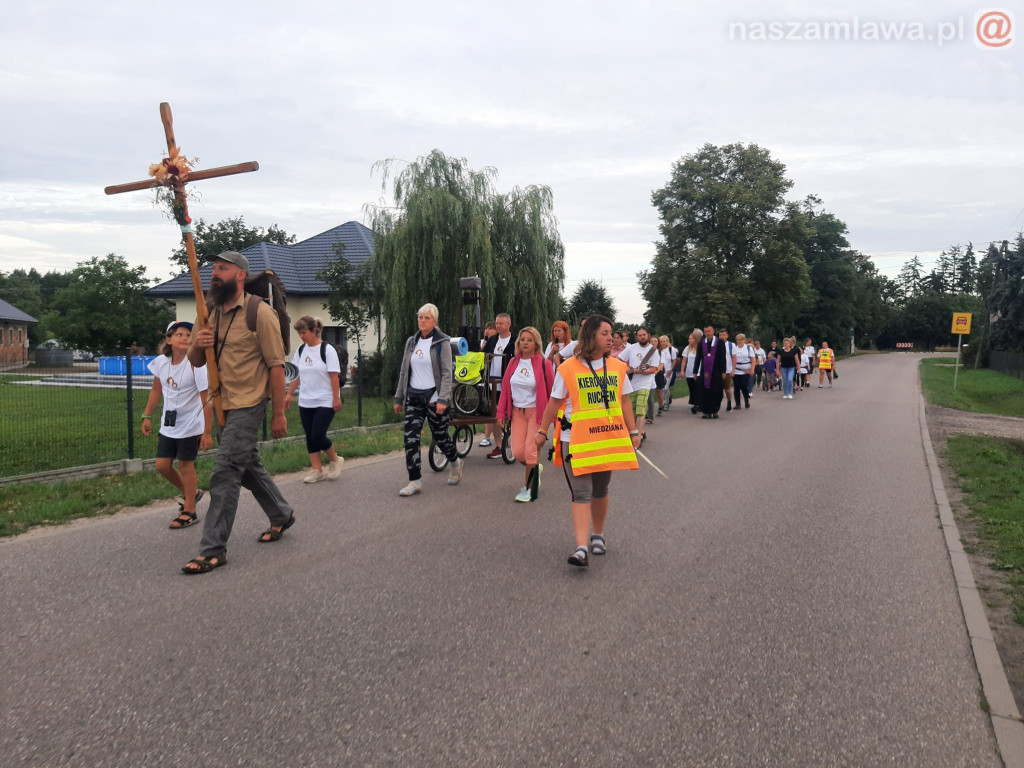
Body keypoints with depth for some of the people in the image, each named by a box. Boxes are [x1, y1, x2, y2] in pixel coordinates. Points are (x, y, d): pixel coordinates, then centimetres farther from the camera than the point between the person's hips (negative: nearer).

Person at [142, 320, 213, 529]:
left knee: (185, 465, 1)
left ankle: (189, 512, 15)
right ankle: (192, 493, 33)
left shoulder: (195, 365, -20)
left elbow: (207, 401, -19)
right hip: (168, 425, 6)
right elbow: (156, 390, 14)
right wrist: (147, 416, 11)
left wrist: (207, 432, -20)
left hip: (190, 426, -6)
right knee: (162, 465, 9)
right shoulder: (161, 362, -4)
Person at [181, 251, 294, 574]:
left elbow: (276, 365, -14)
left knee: (225, 472, -11)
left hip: (248, 404, -8)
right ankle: (282, 515, 37)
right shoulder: (212, 314, 10)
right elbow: (195, 362, 13)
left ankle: (213, 549, -3)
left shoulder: (259, 312, -12)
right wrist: (197, 345, -11)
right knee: (248, 466, 18)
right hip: (223, 404, 8)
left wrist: (278, 413, -15)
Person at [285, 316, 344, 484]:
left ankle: (334, 460, 15)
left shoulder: (327, 350, -11)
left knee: (318, 435, -10)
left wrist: (336, 398, -14)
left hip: (325, 402, -6)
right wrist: (289, 394, 8)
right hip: (305, 402, 6)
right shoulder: (301, 350, 6)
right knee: (310, 437, 6)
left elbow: (334, 376, -12)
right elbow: (296, 374, 11)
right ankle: (317, 469, 15)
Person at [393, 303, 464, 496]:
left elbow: (447, 373, -11)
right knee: (410, 438, -4)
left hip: (433, 397, -5)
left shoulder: (442, 342, -6)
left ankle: (455, 463, 36)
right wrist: (399, 398, 14)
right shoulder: (411, 342, 10)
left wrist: (443, 399, -20)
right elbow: (404, 371, 15)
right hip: (414, 397, 5)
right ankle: (415, 481, 2)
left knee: (440, 435, 7)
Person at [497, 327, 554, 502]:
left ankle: (528, 488, 13)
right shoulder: (513, 362, 5)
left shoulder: (544, 363, -8)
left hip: (536, 412, -4)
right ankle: (536, 468, 32)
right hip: (517, 412, 4)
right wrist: (501, 413, 4)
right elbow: (505, 388, 8)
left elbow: (551, 391, -5)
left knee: (530, 452, -6)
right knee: (517, 452, -1)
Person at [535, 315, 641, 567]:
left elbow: (624, 403, 11)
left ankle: (598, 535, 35)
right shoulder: (568, 368, -7)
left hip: (608, 437, 4)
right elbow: (554, 403, 1)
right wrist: (542, 432, 5)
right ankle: (582, 548, -11)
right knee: (581, 494, -8)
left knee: (600, 491, 15)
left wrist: (633, 432, 9)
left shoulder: (617, 367, 5)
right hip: (576, 439, -4)